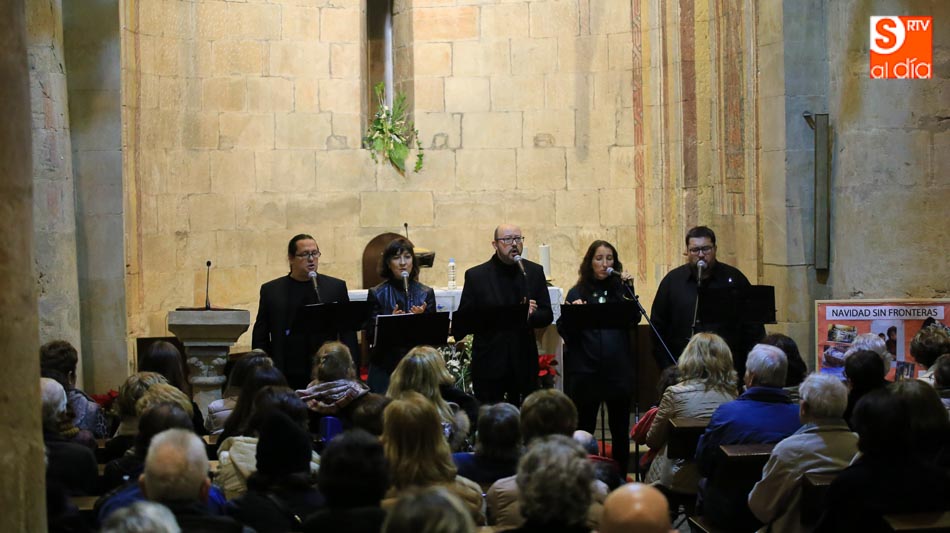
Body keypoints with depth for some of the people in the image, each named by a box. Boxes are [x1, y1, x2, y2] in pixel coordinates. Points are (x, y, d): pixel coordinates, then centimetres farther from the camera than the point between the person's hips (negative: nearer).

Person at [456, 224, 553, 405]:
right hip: (488, 364, -2)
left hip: (524, 363, 2)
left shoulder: (535, 272, 7)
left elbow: (547, 316, 7)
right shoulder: (476, 275, 1)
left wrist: (530, 315, -15)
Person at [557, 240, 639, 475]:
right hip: (586, 372, -1)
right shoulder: (577, 293, 5)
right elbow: (564, 331, 0)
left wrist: (628, 289, -13)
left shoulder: (620, 290, 8)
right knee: (584, 430, 3)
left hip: (618, 371, 1)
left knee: (620, 430, 6)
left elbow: (635, 319, -6)